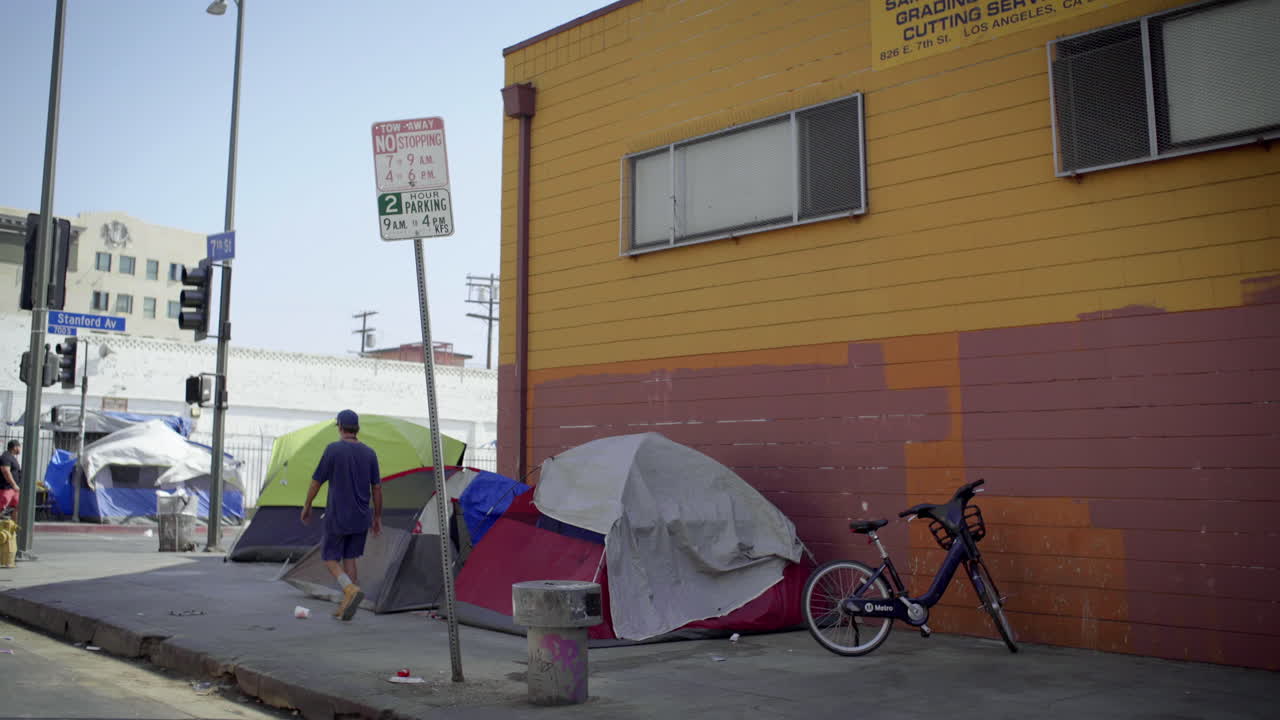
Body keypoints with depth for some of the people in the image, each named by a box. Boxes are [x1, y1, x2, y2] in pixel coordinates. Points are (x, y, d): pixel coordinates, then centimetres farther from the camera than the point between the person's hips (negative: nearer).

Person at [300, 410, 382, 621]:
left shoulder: (334, 449, -10)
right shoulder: (369, 453, 3)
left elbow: (316, 481, -5)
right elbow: (377, 488, 6)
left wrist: (307, 506, 10)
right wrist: (377, 517, 15)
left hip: (337, 517, -4)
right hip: (361, 518, 4)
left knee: (330, 558, 7)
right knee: (349, 558, 13)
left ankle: (351, 590, -17)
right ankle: (345, 607, 12)